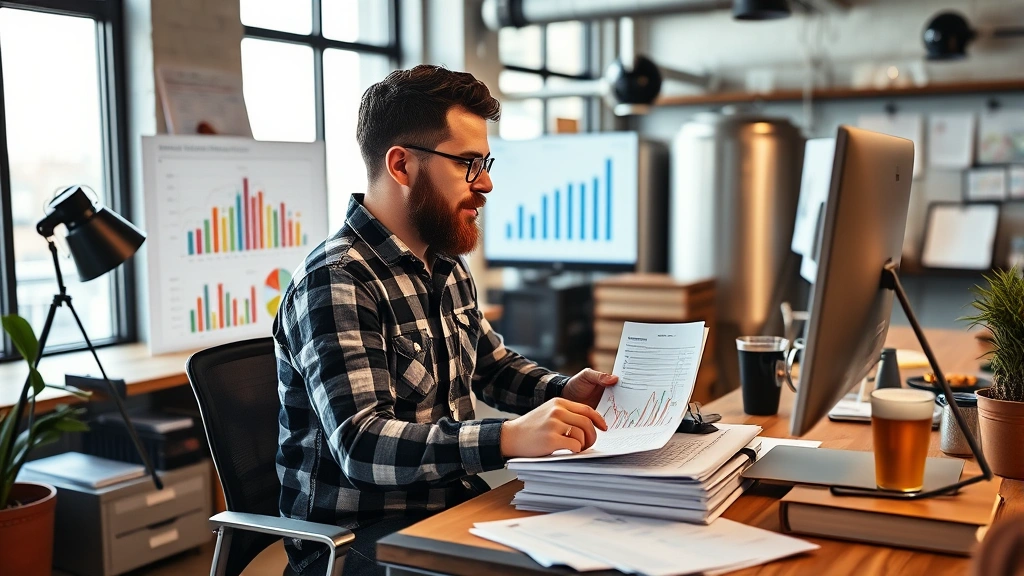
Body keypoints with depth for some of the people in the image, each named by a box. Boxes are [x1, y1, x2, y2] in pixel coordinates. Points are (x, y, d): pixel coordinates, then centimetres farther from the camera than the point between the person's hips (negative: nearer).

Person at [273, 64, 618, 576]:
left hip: (453, 507, 8)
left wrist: (563, 392, 4)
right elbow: (362, 446, -29)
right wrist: (510, 438, -40)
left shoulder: (447, 267, 9)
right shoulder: (337, 282, -19)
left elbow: (492, 365, 24)